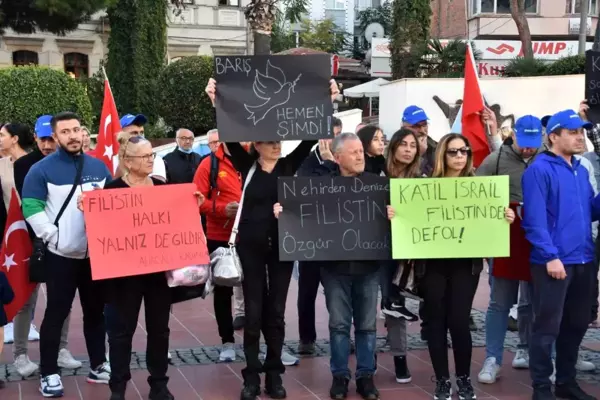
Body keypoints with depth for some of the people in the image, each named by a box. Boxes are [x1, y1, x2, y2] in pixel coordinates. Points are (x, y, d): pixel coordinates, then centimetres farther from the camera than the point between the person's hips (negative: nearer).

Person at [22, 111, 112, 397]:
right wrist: (53, 236, -15)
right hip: (61, 255, -4)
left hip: (97, 253, 4)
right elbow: (31, 208, -10)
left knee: (95, 311, 12)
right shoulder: (42, 169, -6)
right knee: (56, 313, 1)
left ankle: (98, 365, 24)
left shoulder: (99, 167, 8)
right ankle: (49, 373, 10)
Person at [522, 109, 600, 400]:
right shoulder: (539, 169, -9)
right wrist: (550, 255, -20)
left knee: (576, 325, 15)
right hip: (554, 261, -8)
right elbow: (534, 218, -16)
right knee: (547, 328, -2)